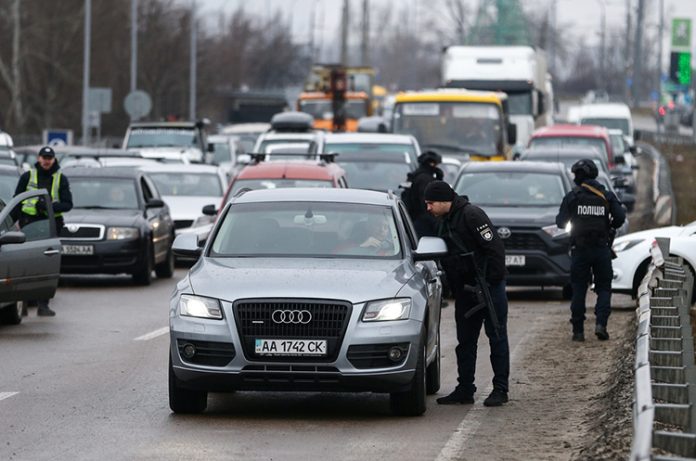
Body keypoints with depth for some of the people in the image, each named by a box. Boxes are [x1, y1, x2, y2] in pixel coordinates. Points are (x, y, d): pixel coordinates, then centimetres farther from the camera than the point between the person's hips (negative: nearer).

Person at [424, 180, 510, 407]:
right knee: (465, 341, 9)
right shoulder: (445, 222, 13)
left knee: (496, 337, -2)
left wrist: (491, 282, -19)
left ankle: (500, 389, 1)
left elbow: (494, 248, -19)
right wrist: (455, 289, 14)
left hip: (489, 287, -9)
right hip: (464, 290, 9)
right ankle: (464, 390, 14)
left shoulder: (472, 215, -16)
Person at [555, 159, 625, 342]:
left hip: (579, 249, -1)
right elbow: (620, 218, -5)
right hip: (602, 249, 1)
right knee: (604, 288, 9)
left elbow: (561, 222, -3)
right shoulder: (607, 196, 1)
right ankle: (601, 323, -10)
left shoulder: (572, 196, -4)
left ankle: (578, 330, 5)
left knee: (578, 290, 6)